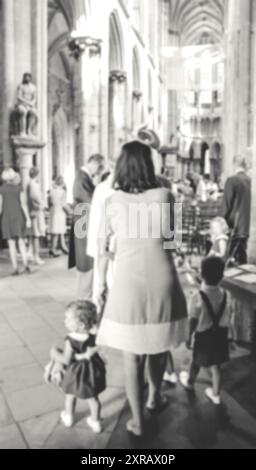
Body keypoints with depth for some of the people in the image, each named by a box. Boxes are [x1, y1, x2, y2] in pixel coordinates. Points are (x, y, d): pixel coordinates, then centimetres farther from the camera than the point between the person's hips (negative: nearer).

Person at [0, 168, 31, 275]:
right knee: (21, 242, 7)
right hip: (19, 217, 1)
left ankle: (15, 269, -2)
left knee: (11, 244, 1)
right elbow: (23, 204, -5)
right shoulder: (19, 188, 2)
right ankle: (25, 264, -12)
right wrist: (28, 218, -6)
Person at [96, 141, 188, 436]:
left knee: (132, 355, 12)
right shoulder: (164, 196, -4)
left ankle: (137, 421, 27)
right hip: (162, 282, 1)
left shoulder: (113, 201, -2)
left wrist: (101, 282, 16)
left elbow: (103, 247, 3)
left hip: (127, 284, -1)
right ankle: (155, 397, 46)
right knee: (157, 347, 23)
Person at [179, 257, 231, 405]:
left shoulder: (198, 298, -24)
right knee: (216, 365, 18)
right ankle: (216, 394, 31)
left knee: (197, 362, 21)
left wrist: (189, 336, -2)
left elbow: (193, 321, -16)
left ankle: (190, 382, 46)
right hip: (220, 334, 3)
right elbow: (228, 318, 1)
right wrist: (225, 335, 15)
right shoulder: (225, 295, -9)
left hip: (204, 336, -3)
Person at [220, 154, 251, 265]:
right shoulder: (249, 180, 5)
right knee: (242, 257, 12)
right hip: (245, 227, 6)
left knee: (229, 258, -1)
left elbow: (226, 205, -11)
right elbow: (248, 204, 9)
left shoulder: (232, 180, -12)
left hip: (233, 226, -6)